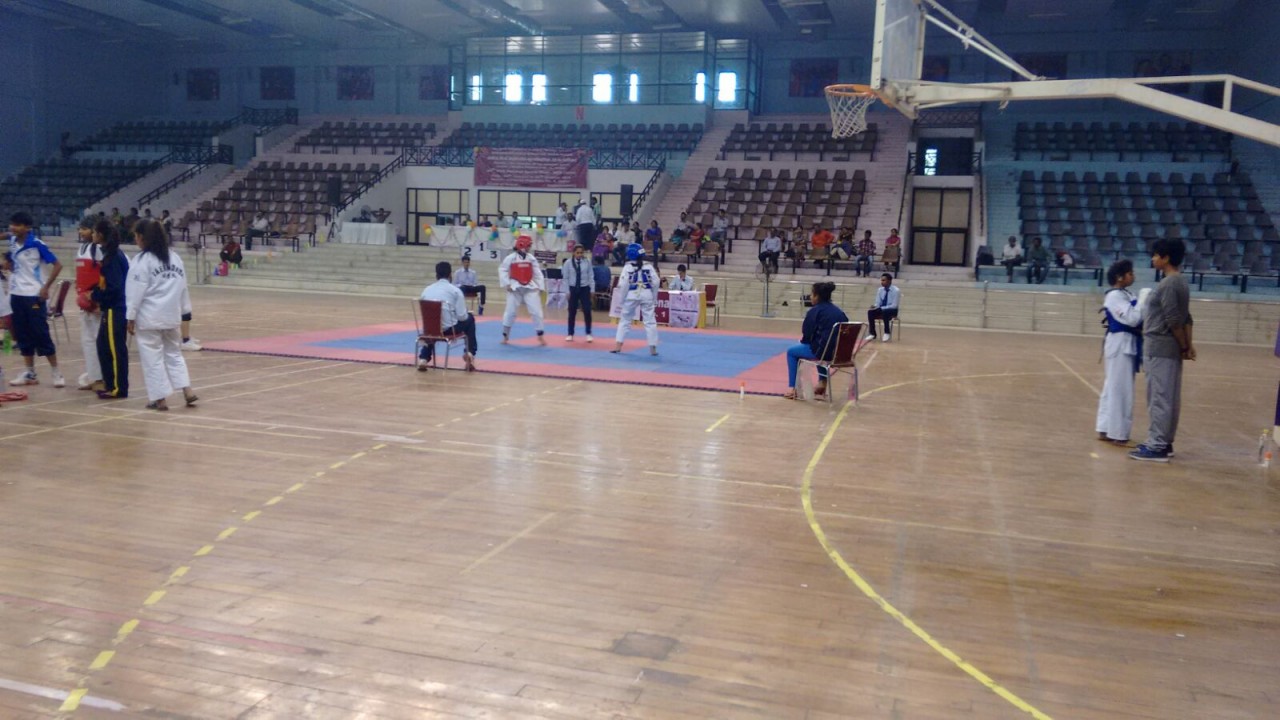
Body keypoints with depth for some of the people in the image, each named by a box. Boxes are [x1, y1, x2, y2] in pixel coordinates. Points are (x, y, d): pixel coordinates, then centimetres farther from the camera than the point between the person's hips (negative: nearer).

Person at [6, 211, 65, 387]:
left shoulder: (37, 245, -13)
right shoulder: (12, 242, 5)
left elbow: (57, 265, -13)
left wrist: (46, 288, -14)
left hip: (34, 296, -6)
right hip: (16, 295, 6)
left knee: (41, 335, -4)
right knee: (23, 336, 9)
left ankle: (56, 372, 5)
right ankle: (29, 373, 16)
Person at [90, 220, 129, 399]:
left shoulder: (112, 257, -16)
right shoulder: (111, 254, 12)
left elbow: (114, 287, -21)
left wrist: (94, 296, -10)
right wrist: (96, 294, 9)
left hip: (116, 309, -10)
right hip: (112, 308, 10)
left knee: (115, 348, -3)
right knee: (102, 344, 15)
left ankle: (119, 389, 3)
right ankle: (110, 384, 22)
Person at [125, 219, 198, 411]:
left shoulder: (141, 260, -11)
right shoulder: (175, 258, 8)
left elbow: (136, 292, -12)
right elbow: (183, 287, 12)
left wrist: (130, 318, -6)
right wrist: (183, 312, 17)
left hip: (149, 318, -6)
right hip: (171, 315, 6)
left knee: (152, 357, 3)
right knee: (174, 353, 17)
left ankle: (160, 398, 6)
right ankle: (187, 390, 5)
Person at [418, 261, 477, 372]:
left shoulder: (426, 289, 6)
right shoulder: (455, 290, -6)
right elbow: (462, 316, -8)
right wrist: (466, 316, 16)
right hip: (449, 329, -4)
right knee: (469, 320, 26)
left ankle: (424, 358, 26)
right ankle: (469, 353, 21)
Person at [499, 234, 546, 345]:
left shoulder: (531, 258, 2)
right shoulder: (510, 258, -8)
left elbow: (538, 273, 5)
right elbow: (502, 271, -4)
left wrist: (540, 287, 0)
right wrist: (507, 284, -11)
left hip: (530, 288, 2)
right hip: (515, 288, -2)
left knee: (536, 311, -2)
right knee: (510, 312, 3)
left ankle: (540, 336, 9)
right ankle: (505, 336, 19)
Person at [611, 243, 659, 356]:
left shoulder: (628, 266, -6)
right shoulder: (648, 266, 1)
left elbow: (623, 284, -11)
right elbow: (656, 282, -1)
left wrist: (622, 298, 0)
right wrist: (654, 297, 9)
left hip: (632, 295, -1)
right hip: (646, 294, 1)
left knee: (625, 320, 12)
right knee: (650, 320, 5)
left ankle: (618, 346, 11)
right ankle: (653, 348, 5)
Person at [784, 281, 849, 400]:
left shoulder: (814, 311, -5)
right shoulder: (839, 312, 13)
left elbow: (807, 337, -4)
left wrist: (803, 340, 19)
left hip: (823, 351, -7)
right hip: (840, 352, 7)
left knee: (791, 352, 18)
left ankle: (792, 388, 16)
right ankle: (822, 382, 37)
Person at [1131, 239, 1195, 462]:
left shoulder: (1168, 284, -15)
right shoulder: (1181, 282, 15)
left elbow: (1174, 321, -17)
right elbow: (1186, 318, 12)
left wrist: (1184, 347, -7)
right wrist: (1188, 345, 7)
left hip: (1160, 348, -10)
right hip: (1170, 349, 10)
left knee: (1159, 398, -6)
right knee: (1170, 399, 13)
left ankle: (1157, 447, -3)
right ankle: (1164, 443, 20)